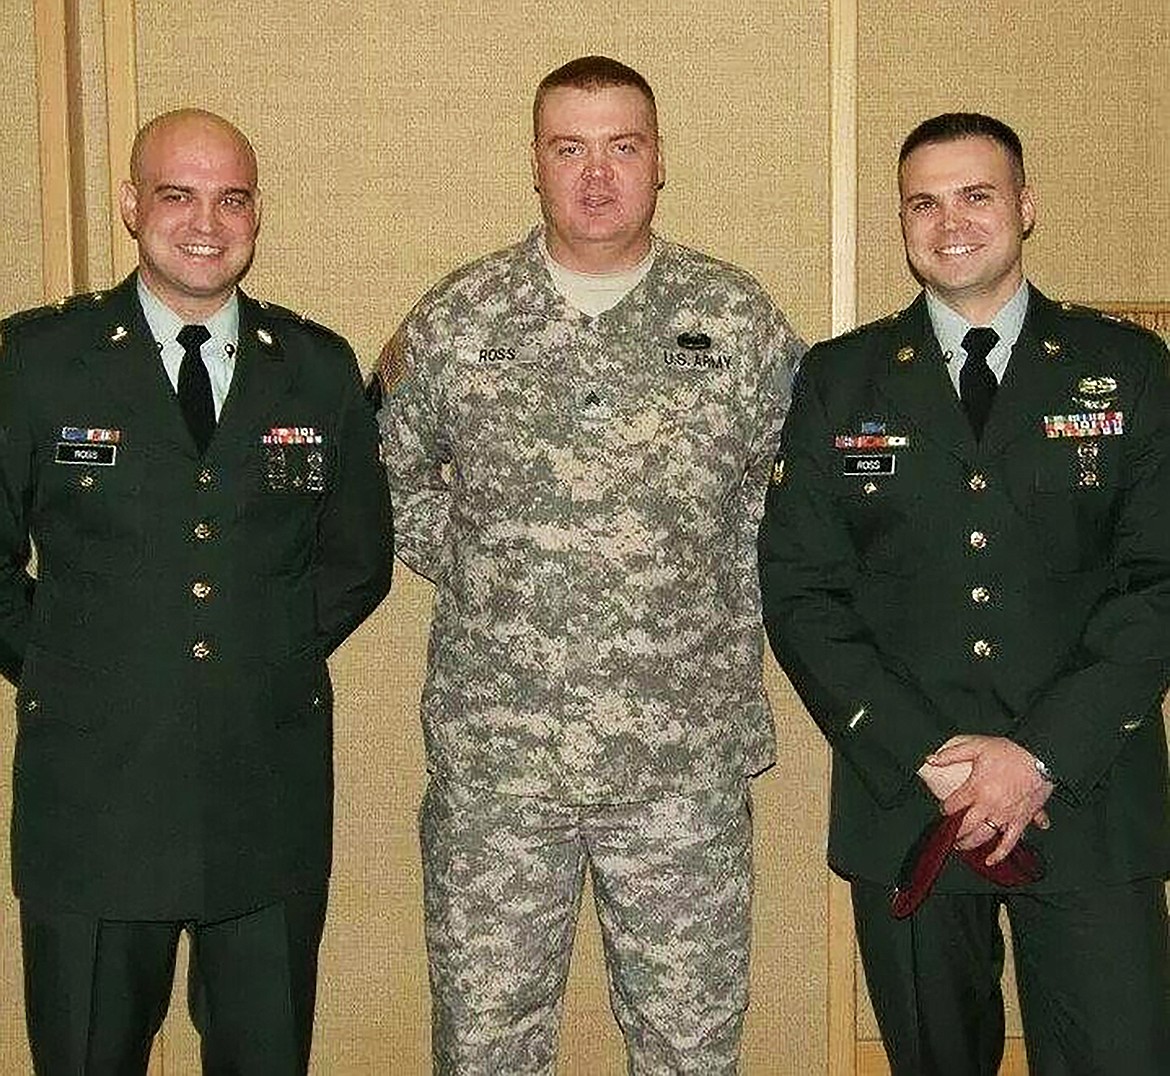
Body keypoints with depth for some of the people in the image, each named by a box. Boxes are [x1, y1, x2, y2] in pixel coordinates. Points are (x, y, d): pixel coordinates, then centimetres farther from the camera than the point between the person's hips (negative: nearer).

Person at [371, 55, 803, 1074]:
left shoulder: (743, 322, 0)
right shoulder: (451, 323, 1)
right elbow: (390, 481, 14)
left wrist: (720, 617, 5)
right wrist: (482, 579, 4)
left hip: (687, 759, 0)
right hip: (491, 758, 1)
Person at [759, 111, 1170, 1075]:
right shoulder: (837, 380, 5)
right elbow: (799, 591, 0)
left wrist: (1044, 755, -13)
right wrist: (923, 756, -11)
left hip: (1092, 801, 0)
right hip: (902, 804, 1)